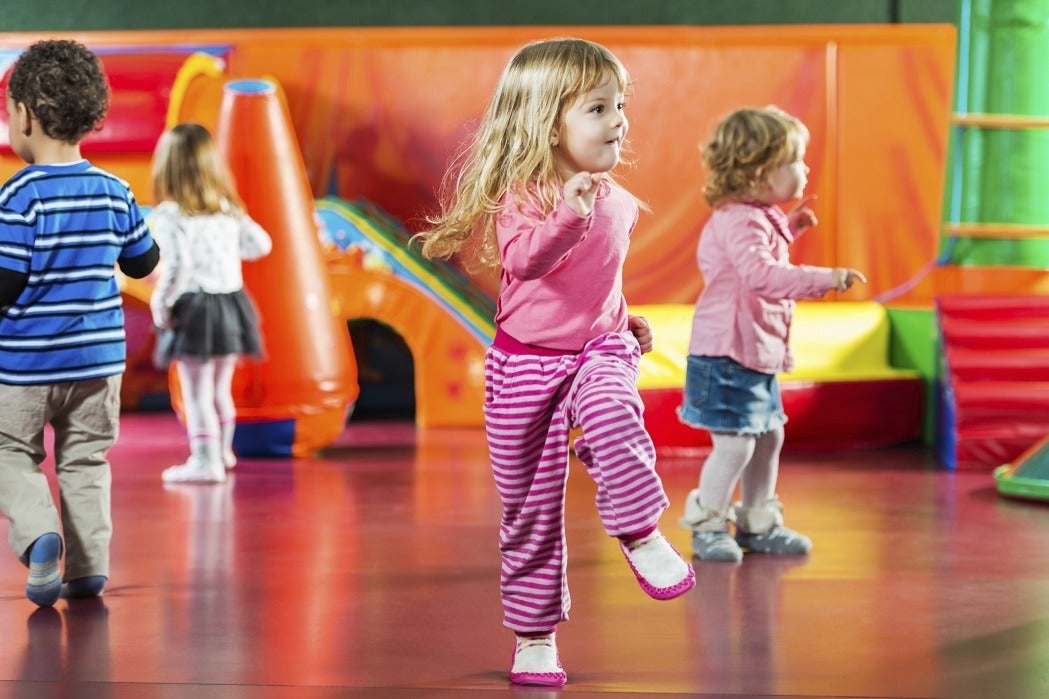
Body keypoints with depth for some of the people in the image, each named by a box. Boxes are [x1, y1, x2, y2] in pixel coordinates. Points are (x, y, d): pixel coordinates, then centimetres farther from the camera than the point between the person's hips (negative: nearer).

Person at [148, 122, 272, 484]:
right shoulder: (227, 209, 5)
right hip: (231, 301, 7)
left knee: (197, 390, 1)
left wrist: (160, 302, -12)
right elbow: (260, 243, 8)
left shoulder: (169, 215, -14)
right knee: (221, 387, 21)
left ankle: (204, 460, 1)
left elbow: (178, 266, -24)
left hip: (194, 308, -6)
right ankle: (222, 451, 35)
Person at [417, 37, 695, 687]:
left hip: (598, 350, 3)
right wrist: (569, 215, -50)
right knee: (529, 508, 5)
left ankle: (641, 533, -24)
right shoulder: (523, 195, -14)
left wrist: (624, 321, 17)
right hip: (526, 361, -3)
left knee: (612, 411, -35)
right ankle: (534, 636, 17)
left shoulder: (615, 200, 4)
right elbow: (524, 258, -37)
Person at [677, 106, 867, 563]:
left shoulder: (760, 217, 13)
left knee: (768, 436, 17)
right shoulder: (740, 223, -21)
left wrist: (789, 228, 22)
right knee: (735, 442, -8)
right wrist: (823, 279, -41)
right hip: (727, 355, -11)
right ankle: (707, 526, 6)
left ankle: (757, 524, 29)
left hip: (758, 356, 11)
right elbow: (761, 275, -37)